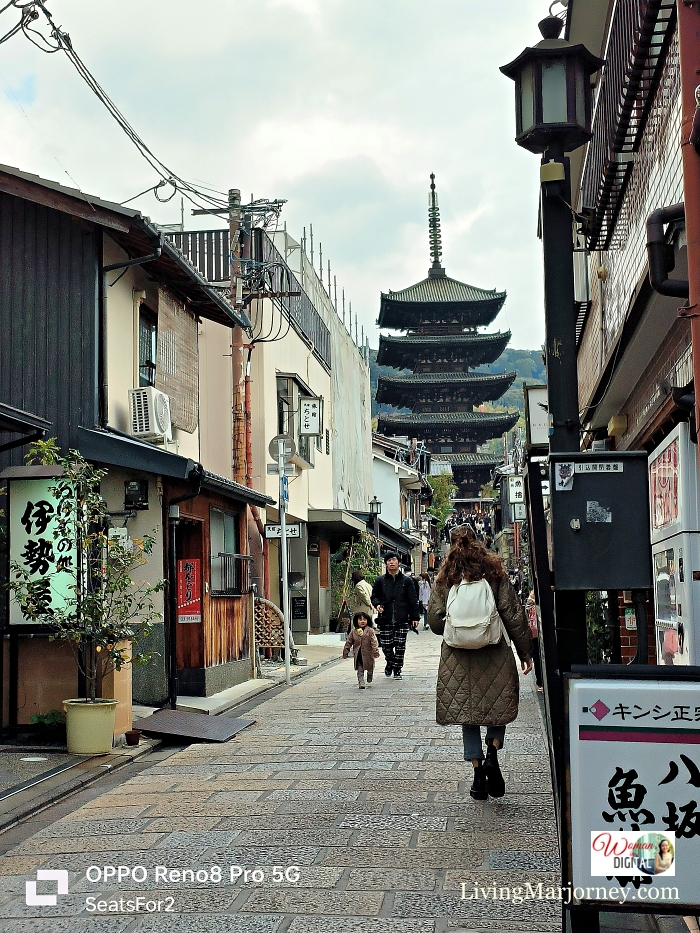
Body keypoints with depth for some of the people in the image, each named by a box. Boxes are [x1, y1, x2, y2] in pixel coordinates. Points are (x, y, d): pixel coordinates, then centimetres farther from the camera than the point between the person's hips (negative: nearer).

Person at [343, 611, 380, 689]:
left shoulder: (370, 631, -6)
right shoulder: (353, 631, 2)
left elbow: (374, 641, -13)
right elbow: (349, 642, 8)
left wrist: (375, 651, -23)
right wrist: (345, 651, 7)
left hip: (368, 654, -1)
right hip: (358, 655, 1)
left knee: (370, 668, 16)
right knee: (360, 670, -2)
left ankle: (370, 677, 44)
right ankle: (361, 683, 1)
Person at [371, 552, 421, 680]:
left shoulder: (406, 581, 5)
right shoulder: (380, 580, 6)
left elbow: (413, 600, 6)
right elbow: (374, 596, 14)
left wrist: (415, 617, 0)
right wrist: (377, 604, -8)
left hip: (402, 619, 0)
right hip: (385, 619, 0)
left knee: (400, 646, 1)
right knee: (386, 646, 1)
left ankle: (397, 670, 16)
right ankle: (389, 663, 30)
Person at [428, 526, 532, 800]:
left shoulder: (445, 577, 3)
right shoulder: (494, 572, 0)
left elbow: (435, 618, 2)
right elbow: (512, 614, -2)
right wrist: (525, 651, 4)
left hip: (458, 655, 1)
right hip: (494, 652, -1)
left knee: (466, 708, 8)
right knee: (499, 703, 13)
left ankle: (478, 773, 8)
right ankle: (492, 754, -10)